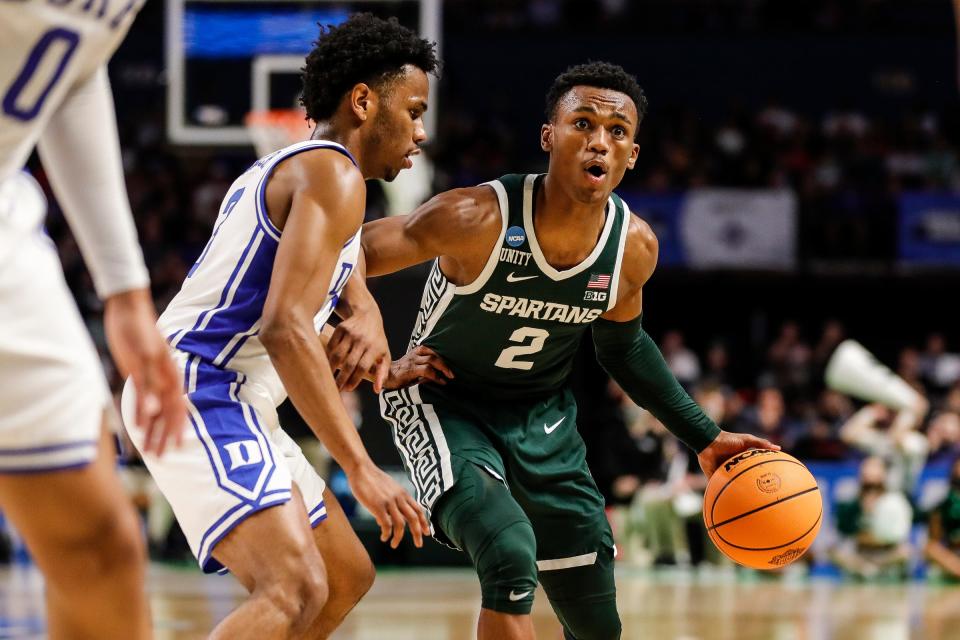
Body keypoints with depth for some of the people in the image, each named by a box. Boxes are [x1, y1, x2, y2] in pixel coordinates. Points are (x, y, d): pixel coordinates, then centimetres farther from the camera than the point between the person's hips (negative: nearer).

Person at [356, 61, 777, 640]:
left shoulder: (635, 247, -11)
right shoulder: (477, 219, -28)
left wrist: (705, 437, 10)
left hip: (542, 418, 5)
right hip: (446, 405, -5)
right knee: (511, 556, -32)